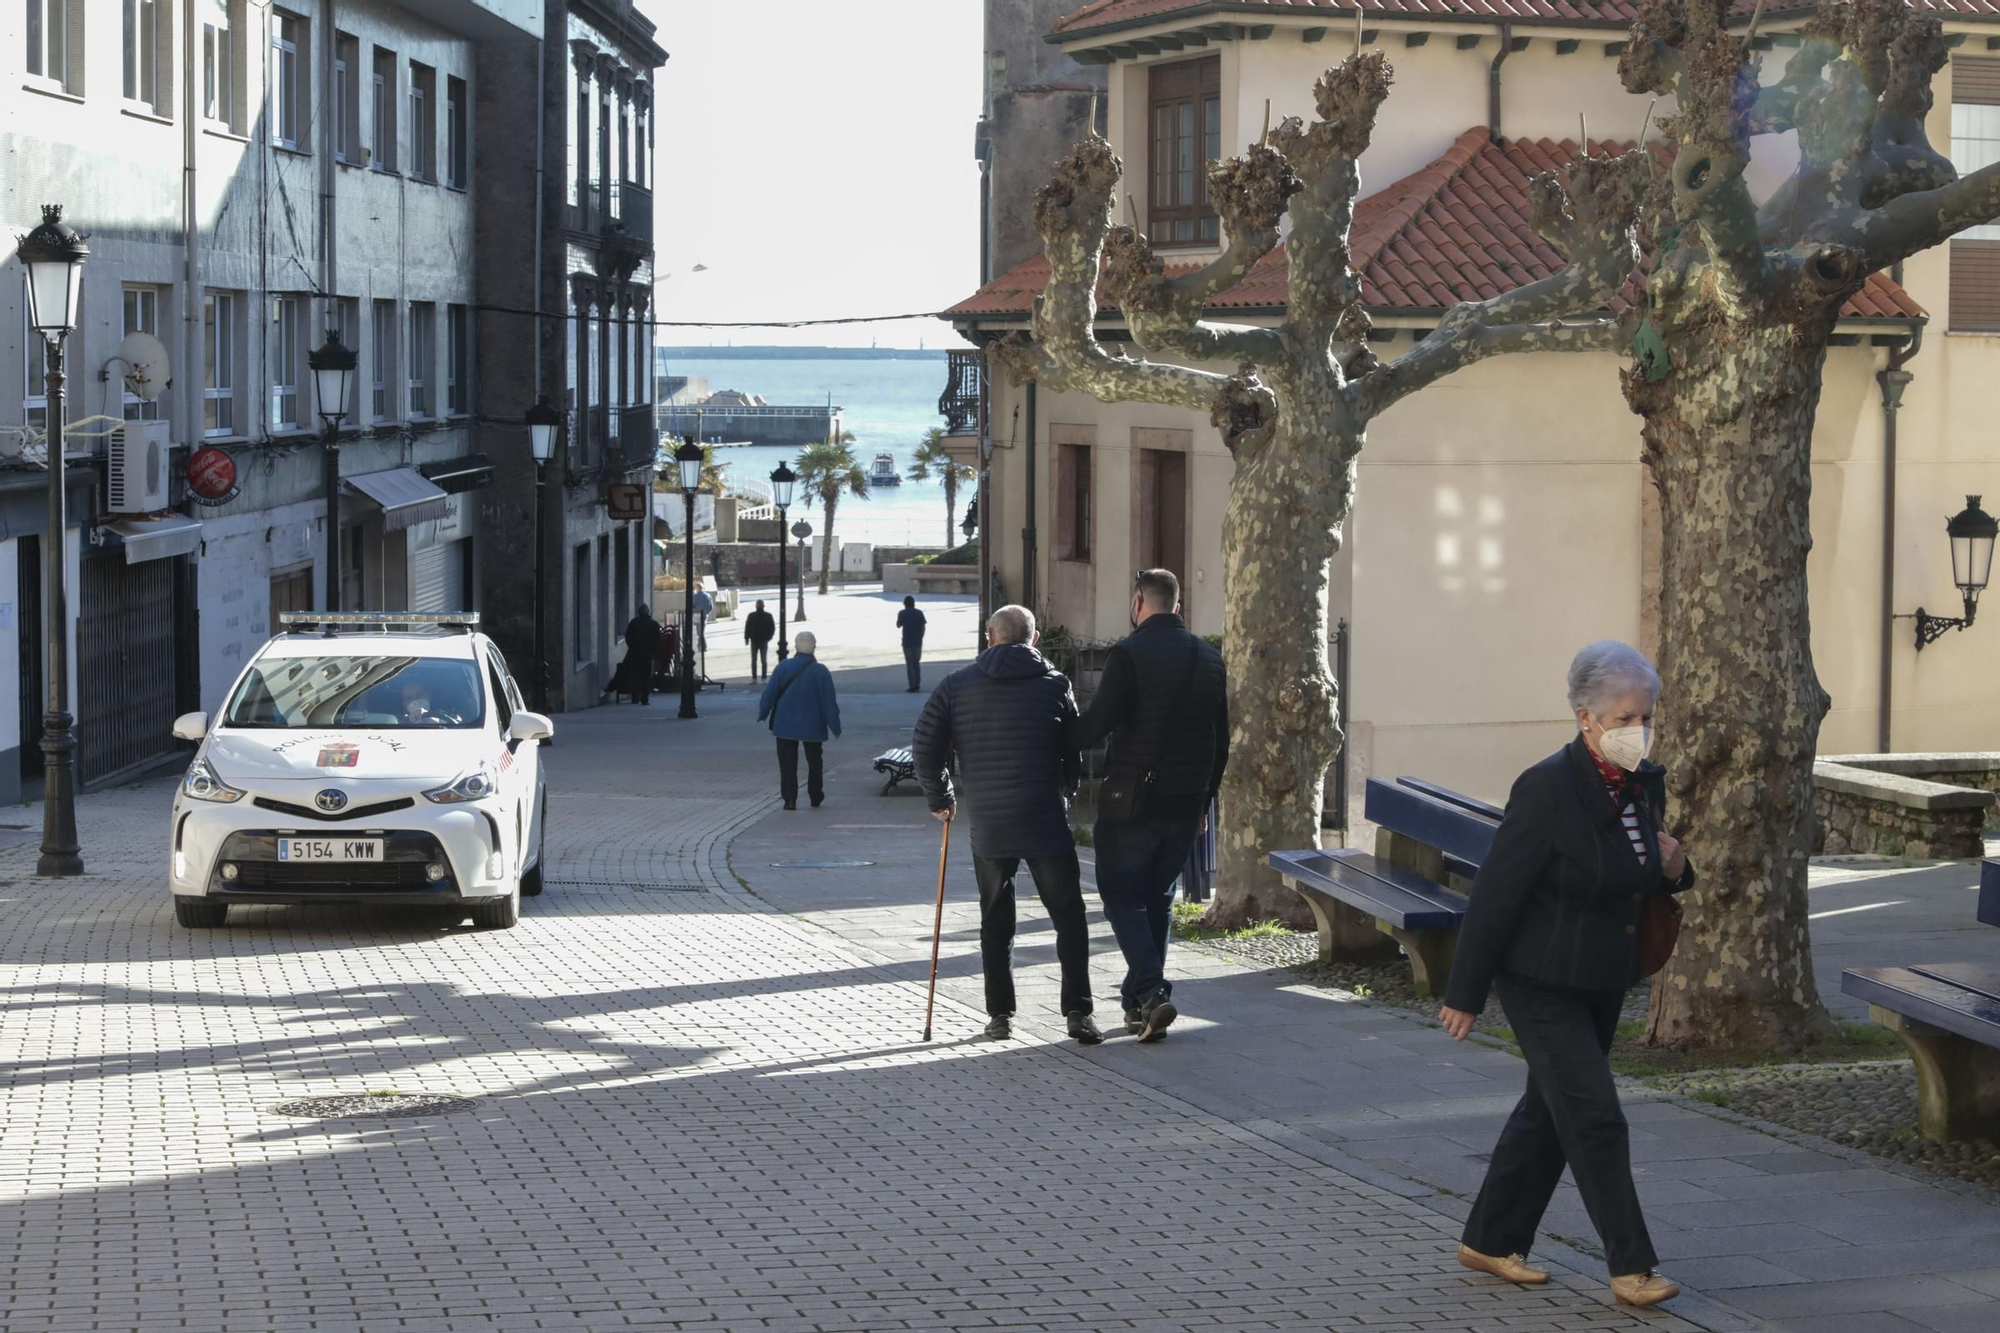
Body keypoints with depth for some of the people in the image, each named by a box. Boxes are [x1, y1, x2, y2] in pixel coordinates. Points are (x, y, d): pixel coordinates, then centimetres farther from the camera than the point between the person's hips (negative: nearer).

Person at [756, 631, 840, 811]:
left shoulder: (783, 667, -8)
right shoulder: (821, 672, -9)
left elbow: (770, 693, -4)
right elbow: (829, 702, -6)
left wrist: (762, 714, 10)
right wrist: (835, 727, 2)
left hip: (785, 725, -1)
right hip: (812, 726, 1)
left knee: (787, 764, 4)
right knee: (814, 762, 16)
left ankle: (790, 799, -3)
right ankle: (816, 798, 22)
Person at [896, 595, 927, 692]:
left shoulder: (902, 613, -5)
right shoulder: (919, 613, 1)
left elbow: (898, 625, 6)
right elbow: (923, 627, 0)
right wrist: (920, 638, 10)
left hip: (907, 643, -2)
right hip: (918, 642, 2)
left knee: (910, 664, 3)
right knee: (916, 663, 16)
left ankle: (912, 686, -2)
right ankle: (917, 685, 13)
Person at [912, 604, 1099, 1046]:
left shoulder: (955, 686, 3)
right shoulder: (1055, 684, 2)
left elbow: (924, 748, 1)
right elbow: (1076, 755, 6)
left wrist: (940, 798, 15)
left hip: (986, 826, 2)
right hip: (1047, 821, -1)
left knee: (995, 921, 14)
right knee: (1068, 916, 4)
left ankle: (1000, 1014, 13)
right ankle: (1077, 1011, -6)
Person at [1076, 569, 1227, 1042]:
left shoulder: (1129, 654, -12)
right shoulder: (1209, 658, 9)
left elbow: (1098, 723, -18)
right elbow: (1221, 740, 13)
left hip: (1131, 800, -6)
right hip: (1186, 806, 6)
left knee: (1122, 897, 2)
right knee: (1158, 900, 16)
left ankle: (1150, 991, -14)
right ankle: (1139, 1001, 18)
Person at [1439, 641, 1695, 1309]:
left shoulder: (1646, 783, 2)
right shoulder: (1547, 789, -21)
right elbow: (1496, 892, -18)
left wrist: (1672, 867, -8)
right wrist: (1465, 995, -14)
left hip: (1603, 981, 8)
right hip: (1542, 981, -8)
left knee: (1549, 1110, 15)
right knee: (1594, 1116, -8)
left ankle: (1490, 1242, 28)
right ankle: (1630, 1265, -2)